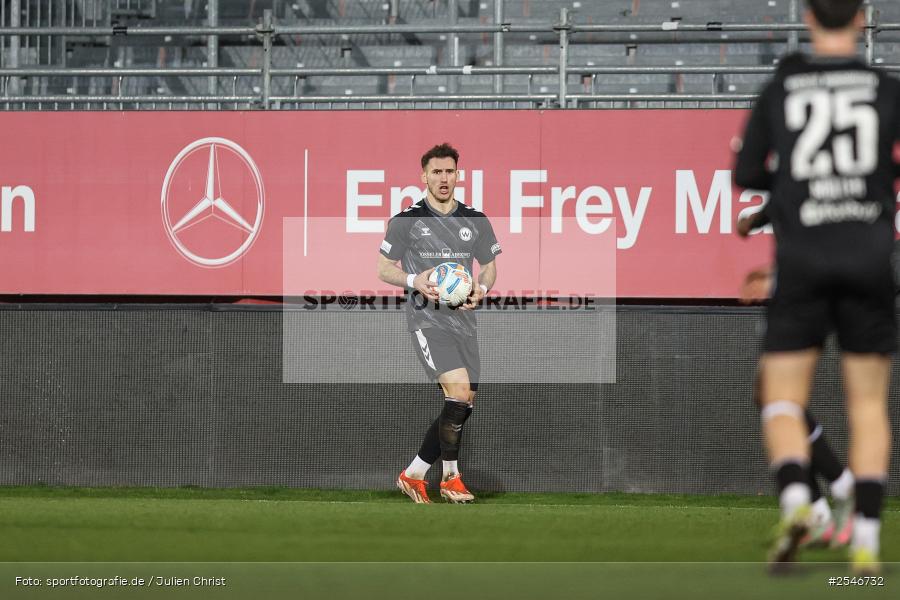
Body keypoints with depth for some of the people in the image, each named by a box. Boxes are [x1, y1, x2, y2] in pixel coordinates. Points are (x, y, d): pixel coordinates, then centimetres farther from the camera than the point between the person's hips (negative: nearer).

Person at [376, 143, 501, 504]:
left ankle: (413, 474, 17)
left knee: (463, 406, 3)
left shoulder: (475, 221, 11)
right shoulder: (406, 221, 0)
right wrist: (415, 281, -16)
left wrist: (481, 289, -5)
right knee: (459, 392, -21)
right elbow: (384, 269, 4)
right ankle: (451, 478, -9)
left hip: (463, 320, 5)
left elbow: (489, 267, 18)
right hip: (427, 319, -5)